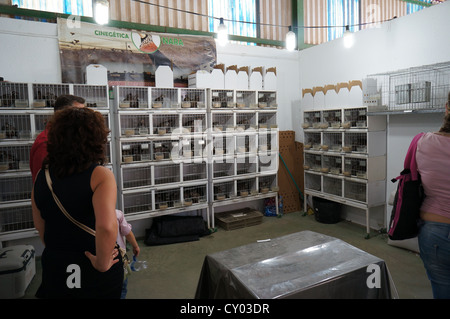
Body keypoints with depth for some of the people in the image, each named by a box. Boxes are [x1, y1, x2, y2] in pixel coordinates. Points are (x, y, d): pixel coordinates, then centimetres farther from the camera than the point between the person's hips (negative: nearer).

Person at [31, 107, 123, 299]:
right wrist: (102, 263, -20)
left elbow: (40, 226, 7)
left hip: (54, 270, 4)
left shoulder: (42, 176, -4)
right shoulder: (100, 175, -22)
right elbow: (107, 227, -36)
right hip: (97, 275, -4)